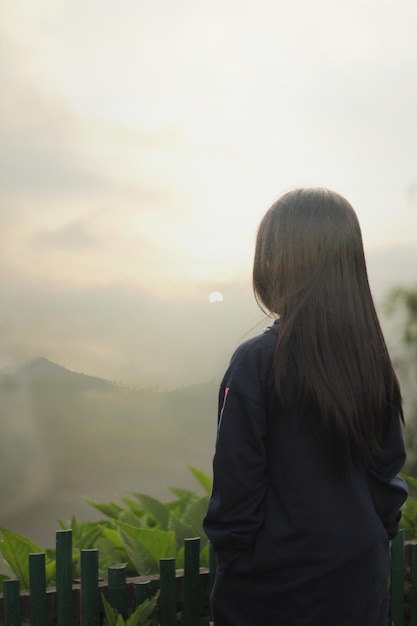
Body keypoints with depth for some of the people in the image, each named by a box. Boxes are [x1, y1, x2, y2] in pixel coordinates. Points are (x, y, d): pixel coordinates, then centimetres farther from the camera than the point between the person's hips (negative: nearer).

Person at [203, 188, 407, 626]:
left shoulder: (257, 363, -18)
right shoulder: (373, 360, -3)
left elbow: (235, 486, -15)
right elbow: (389, 471, 5)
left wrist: (228, 553, -1)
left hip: (273, 589, -4)